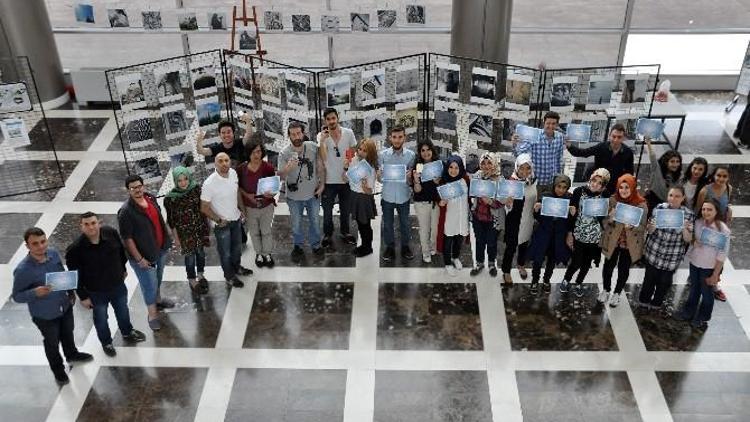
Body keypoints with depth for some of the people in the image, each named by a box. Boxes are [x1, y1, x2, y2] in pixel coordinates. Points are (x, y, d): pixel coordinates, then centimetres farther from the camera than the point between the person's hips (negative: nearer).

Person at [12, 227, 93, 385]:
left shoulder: (53, 253, -15)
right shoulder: (23, 270, -31)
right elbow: (16, 296, -20)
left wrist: (71, 293, 10)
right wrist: (35, 292, -38)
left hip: (65, 305, 5)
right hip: (44, 315, -5)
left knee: (68, 333, 30)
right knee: (52, 342, 21)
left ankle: (72, 354, 60)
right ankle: (58, 369, 48)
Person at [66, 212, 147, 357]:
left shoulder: (111, 233, -19)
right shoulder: (76, 249, -27)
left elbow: (121, 251, 2)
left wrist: (123, 269, 14)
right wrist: (83, 296, -10)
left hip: (118, 285, 3)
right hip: (96, 292, -3)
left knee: (123, 311, 27)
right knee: (101, 319, 21)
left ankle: (127, 333, 57)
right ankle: (106, 343, 49)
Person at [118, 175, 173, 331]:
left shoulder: (151, 198, -5)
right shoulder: (126, 211, -26)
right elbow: (127, 238, -22)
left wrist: (168, 237, 13)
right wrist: (139, 259, -21)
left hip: (160, 248, 7)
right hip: (144, 254, -7)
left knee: (158, 277, 28)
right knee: (149, 284, 6)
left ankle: (157, 300, 52)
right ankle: (152, 315, 24)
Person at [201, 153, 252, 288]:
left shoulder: (233, 173, -12)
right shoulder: (209, 183, -30)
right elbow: (204, 208, -20)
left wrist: (241, 208, 9)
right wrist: (219, 220, -20)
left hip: (236, 219, 6)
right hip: (222, 224, -6)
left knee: (237, 247, 28)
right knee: (225, 252, 16)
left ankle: (237, 267, 54)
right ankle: (229, 276, 40)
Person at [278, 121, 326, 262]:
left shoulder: (313, 147, -13)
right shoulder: (284, 153, -17)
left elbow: (320, 167, -2)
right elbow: (280, 176, -19)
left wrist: (322, 184, -3)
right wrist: (288, 168, -39)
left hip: (313, 193, 1)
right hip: (294, 196, -1)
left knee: (314, 221, 20)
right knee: (296, 224, 17)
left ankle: (315, 244, 41)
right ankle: (298, 246, 39)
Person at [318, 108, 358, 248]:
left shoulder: (348, 133, -8)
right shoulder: (321, 136, -13)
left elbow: (353, 153, 6)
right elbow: (323, 158, -25)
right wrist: (322, 141, -34)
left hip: (345, 179, 2)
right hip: (329, 180, -2)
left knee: (345, 209, 20)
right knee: (327, 211, 12)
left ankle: (345, 232, 41)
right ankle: (327, 235, 32)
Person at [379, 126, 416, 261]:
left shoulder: (411, 155, -4)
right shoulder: (383, 154, -5)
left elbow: (413, 176, 2)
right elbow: (378, 176, -1)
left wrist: (410, 175, -21)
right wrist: (379, 174, -24)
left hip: (403, 195, 0)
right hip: (387, 195, 0)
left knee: (404, 223, 14)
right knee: (387, 224, 11)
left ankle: (405, 246, 33)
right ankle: (390, 247, 28)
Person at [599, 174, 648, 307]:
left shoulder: (641, 204, -13)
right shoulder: (612, 200, -9)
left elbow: (643, 227, -10)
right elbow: (605, 223, -4)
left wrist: (632, 225, -30)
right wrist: (610, 218, -27)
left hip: (630, 243, -1)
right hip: (612, 241, 1)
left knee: (624, 269, 13)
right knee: (608, 266, 12)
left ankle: (617, 293, 35)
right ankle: (606, 290, 37)